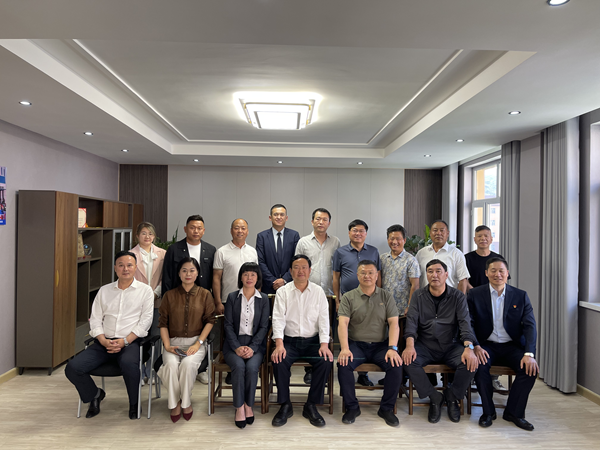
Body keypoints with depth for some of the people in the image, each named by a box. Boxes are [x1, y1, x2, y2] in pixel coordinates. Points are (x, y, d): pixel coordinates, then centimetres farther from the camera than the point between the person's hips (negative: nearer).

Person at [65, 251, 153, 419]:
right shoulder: (104, 290, 16)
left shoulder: (145, 290, 6)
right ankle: (94, 394, 17)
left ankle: (134, 404, -7)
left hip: (130, 342, -4)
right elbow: (95, 320, 11)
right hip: (104, 342, 4)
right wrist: (104, 341, -7)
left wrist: (125, 341, -14)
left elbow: (145, 321, -2)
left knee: (128, 363, -36)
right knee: (72, 368, -15)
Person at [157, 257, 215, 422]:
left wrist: (198, 343, -10)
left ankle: (186, 402, -6)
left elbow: (210, 320, 2)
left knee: (188, 363, -31)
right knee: (171, 364, -30)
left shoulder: (205, 294, 7)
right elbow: (163, 323, 7)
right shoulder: (169, 295, 10)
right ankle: (174, 402, -6)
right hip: (174, 342, 1)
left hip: (196, 342, -1)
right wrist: (167, 345, -7)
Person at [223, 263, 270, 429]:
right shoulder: (232, 297, 7)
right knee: (239, 366, -29)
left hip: (256, 344, 0)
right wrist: (237, 347, -12)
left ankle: (249, 405, -9)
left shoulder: (264, 299, 7)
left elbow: (264, 327, 2)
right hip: (234, 343, 0)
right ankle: (239, 407, -15)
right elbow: (228, 325, 2)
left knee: (252, 367, -28)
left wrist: (252, 347, -12)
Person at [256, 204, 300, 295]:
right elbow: (260, 262, -1)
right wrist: (272, 281, -9)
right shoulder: (262, 236, 4)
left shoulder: (294, 235, 6)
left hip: (289, 285, 0)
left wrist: (285, 279, -9)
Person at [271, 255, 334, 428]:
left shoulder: (318, 292, 5)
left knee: (326, 361, -26)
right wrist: (279, 344, -20)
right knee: (278, 360, -29)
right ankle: (285, 406, -9)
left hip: (313, 341, 1)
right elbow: (278, 319, -5)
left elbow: (324, 319, -1)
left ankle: (311, 406, -8)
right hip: (289, 341, 0)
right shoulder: (283, 292, 3)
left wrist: (324, 345, -14)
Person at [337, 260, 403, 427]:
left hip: (380, 345, 1)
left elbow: (394, 323, 0)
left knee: (396, 365, -25)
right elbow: (343, 323, -6)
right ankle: (352, 407, -5)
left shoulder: (386, 296, 8)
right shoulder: (349, 297, 5)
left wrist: (392, 348, -15)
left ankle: (387, 408, -2)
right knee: (343, 363, -27)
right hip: (356, 344, 0)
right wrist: (345, 348, -21)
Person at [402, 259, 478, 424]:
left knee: (471, 362, -27)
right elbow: (411, 321, -6)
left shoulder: (457, 296, 3)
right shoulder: (418, 296, 4)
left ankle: (451, 397, 2)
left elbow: (465, 322, -9)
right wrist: (409, 345, -25)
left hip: (450, 346, 0)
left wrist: (469, 348, -28)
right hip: (425, 346, 0)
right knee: (407, 360, -28)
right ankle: (435, 398, -6)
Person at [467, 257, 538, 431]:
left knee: (530, 368, -25)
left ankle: (513, 412, -3)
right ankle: (488, 411, -6)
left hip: (512, 346, 2)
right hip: (486, 345, -1)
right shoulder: (475, 294, 2)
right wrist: (476, 346, -21)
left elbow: (530, 326, -3)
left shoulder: (521, 296, 5)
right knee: (479, 366, -31)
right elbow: (468, 323, -4)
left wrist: (529, 354, -19)